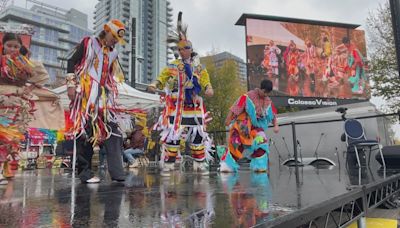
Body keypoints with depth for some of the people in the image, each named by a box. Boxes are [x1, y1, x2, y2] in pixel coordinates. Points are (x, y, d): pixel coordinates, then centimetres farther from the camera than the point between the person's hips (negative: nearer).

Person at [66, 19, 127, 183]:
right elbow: (72, 62, 1)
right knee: (86, 131, -6)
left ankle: (116, 172, -6)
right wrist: (71, 85, -8)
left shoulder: (113, 53, 20)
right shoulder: (88, 43, 6)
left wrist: (111, 93, 15)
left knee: (112, 130, -5)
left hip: (103, 97, 6)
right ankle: (84, 171, 3)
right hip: (86, 95, -5)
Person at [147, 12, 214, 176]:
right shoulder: (173, 66, 8)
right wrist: (154, 85, -23)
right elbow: (162, 78, -2)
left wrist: (208, 88, -22)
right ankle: (168, 164, 7)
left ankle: (200, 164, 16)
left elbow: (205, 81, 1)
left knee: (198, 135, 4)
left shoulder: (199, 68, 11)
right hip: (176, 106, -1)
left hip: (194, 106, 2)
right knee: (172, 135, -4)